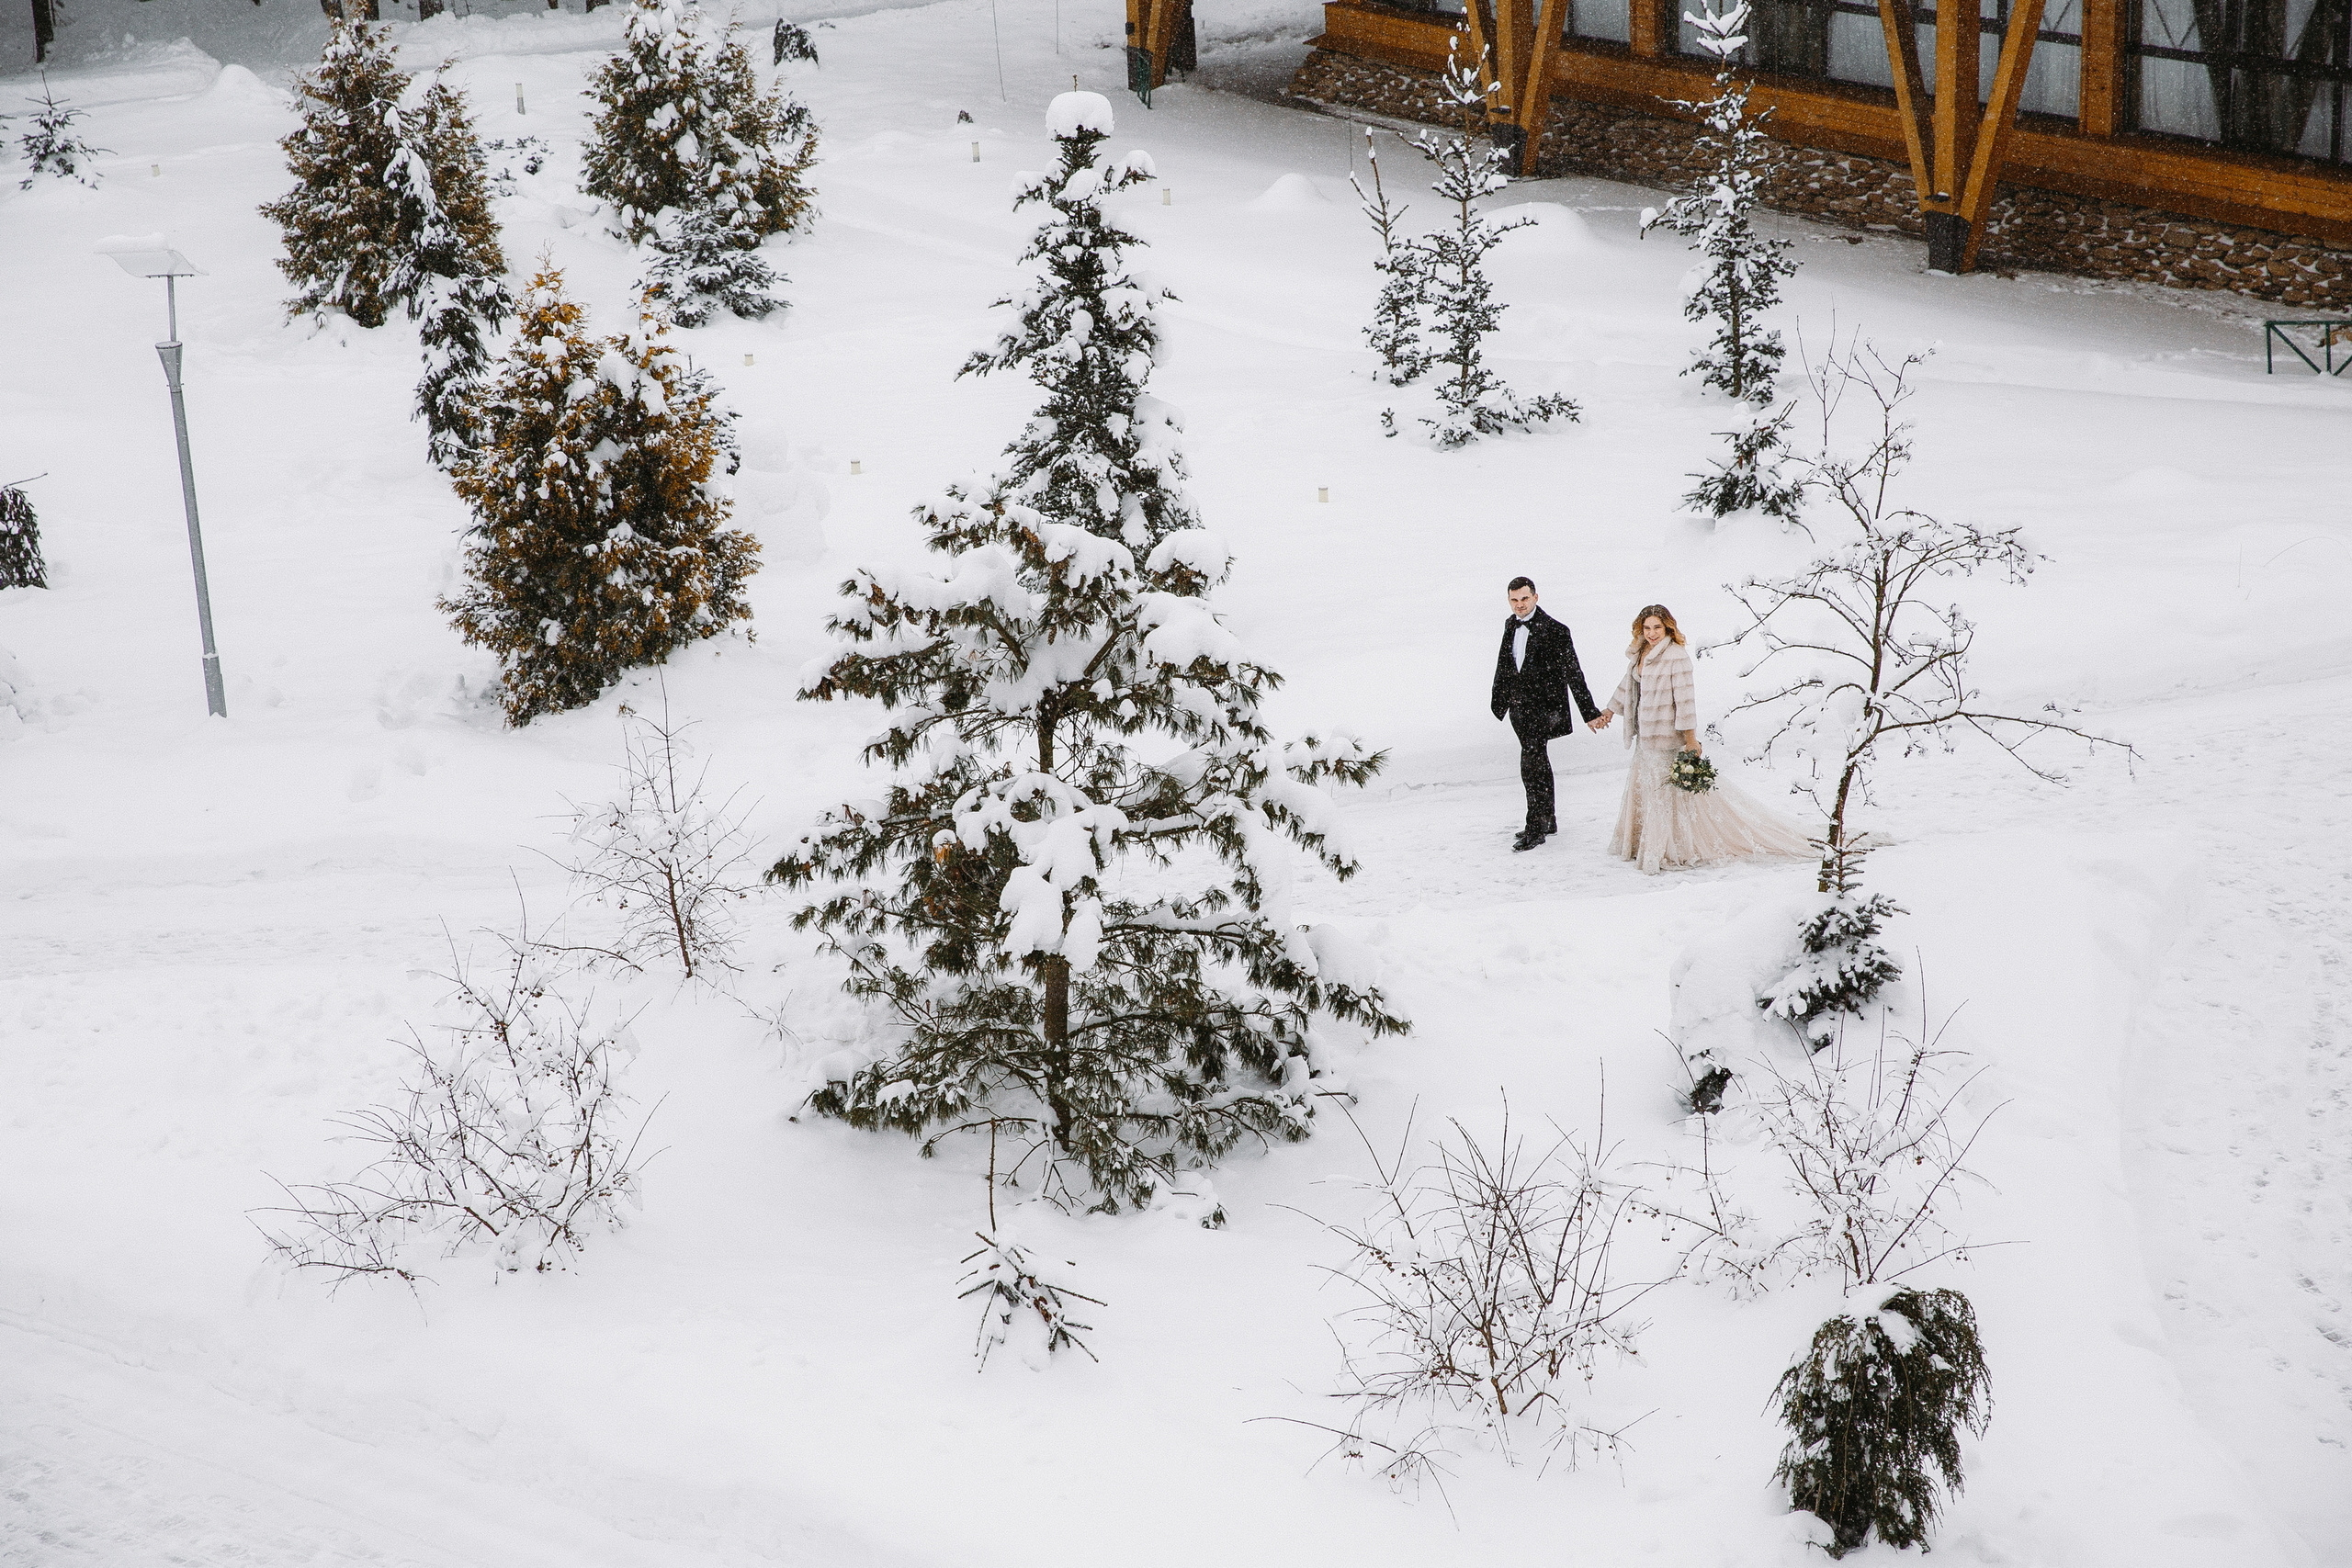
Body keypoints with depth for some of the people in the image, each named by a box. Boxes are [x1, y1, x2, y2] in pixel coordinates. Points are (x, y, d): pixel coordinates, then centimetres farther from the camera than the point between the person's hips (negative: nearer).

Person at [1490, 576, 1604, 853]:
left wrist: (1589, 713, -14)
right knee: (1538, 765, 18)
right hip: (1519, 708, 7)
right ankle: (1547, 820, 30)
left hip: (1542, 709, -7)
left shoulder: (1555, 631, -13)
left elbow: (1573, 675, -12)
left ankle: (1535, 828, -3)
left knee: (1531, 767, -10)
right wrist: (1499, 702, 22)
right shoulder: (1511, 625, 8)